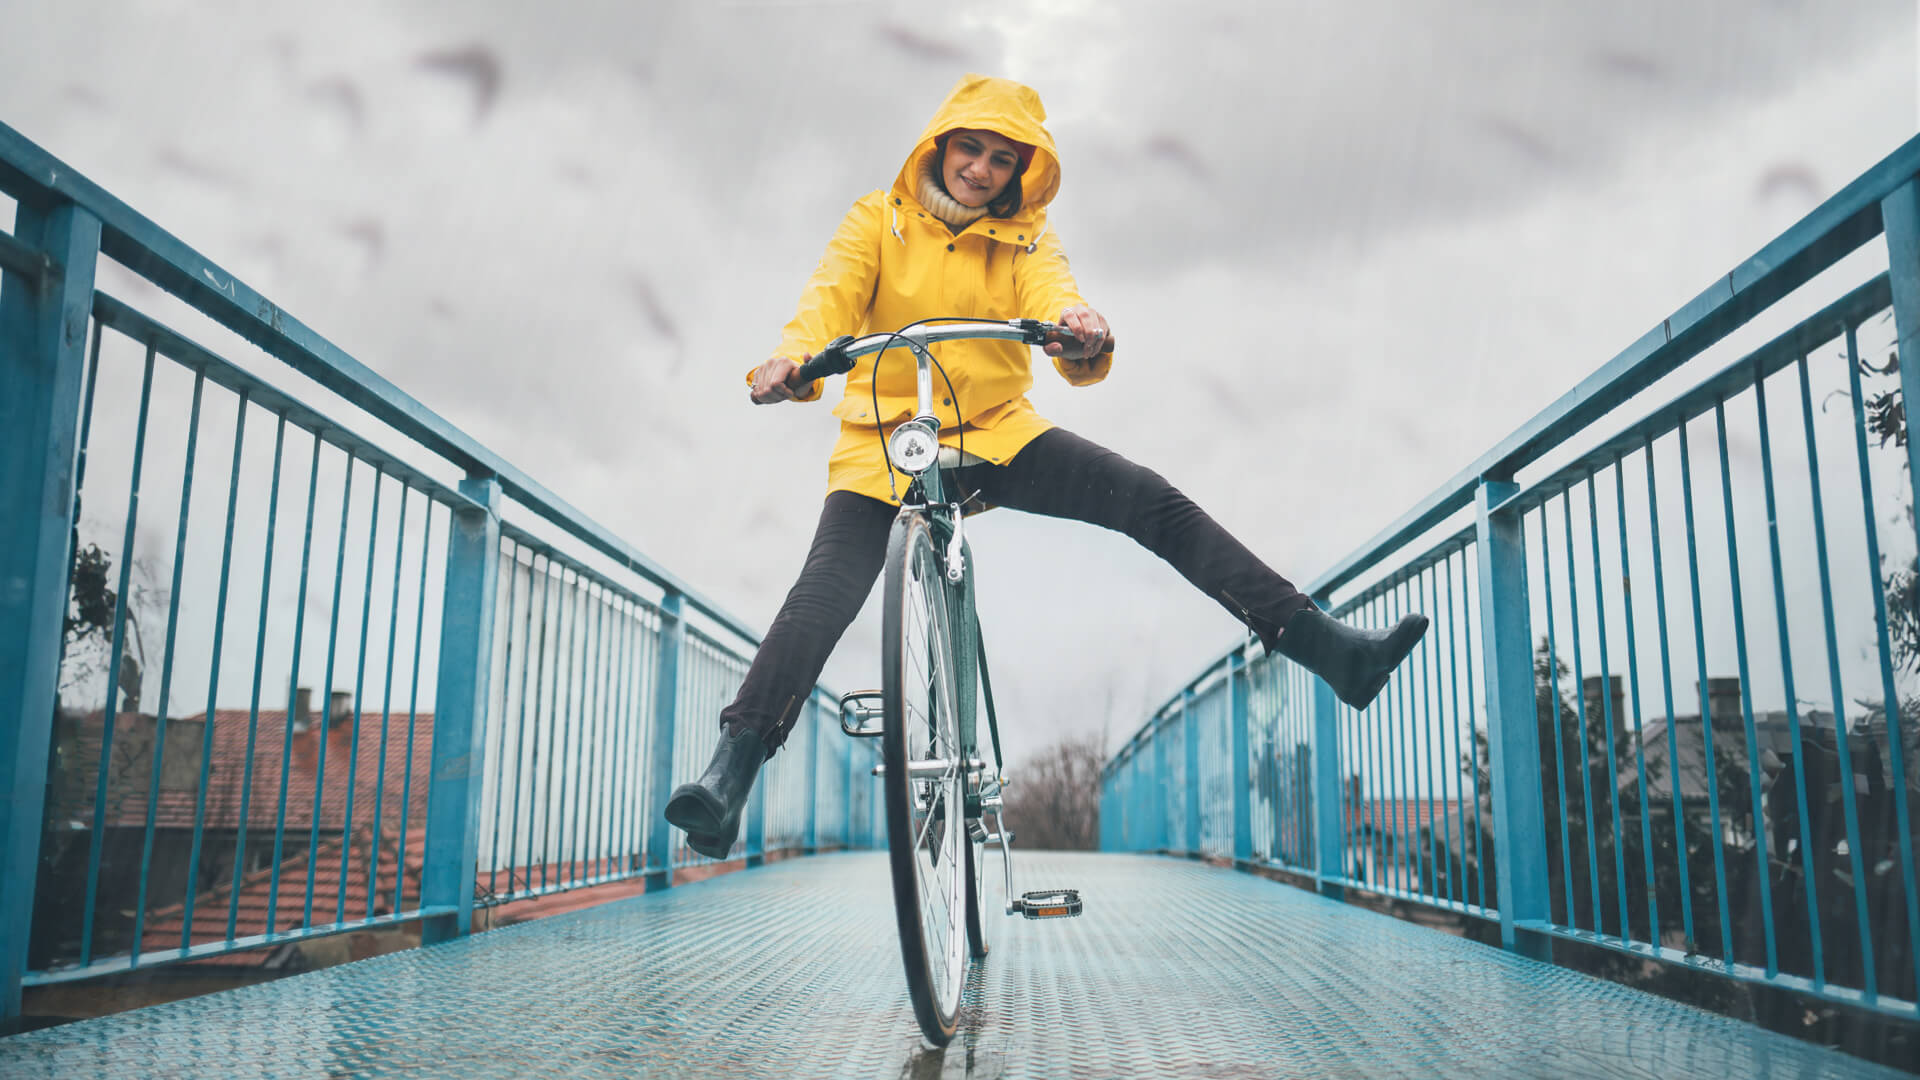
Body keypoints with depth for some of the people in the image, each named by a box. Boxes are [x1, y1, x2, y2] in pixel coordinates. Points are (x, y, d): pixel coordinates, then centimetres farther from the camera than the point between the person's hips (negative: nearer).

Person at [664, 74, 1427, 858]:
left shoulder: (1025, 238, 8)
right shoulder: (878, 220, 5)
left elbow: (1051, 292, -13)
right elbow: (832, 293, -13)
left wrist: (1080, 329, -40)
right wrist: (793, 360, -37)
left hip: (997, 434, 2)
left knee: (1154, 502, -14)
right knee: (825, 589, -24)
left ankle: (1326, 647, -14)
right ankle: (731, 769, -22)